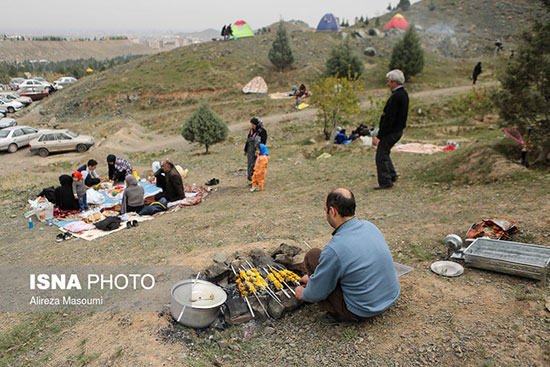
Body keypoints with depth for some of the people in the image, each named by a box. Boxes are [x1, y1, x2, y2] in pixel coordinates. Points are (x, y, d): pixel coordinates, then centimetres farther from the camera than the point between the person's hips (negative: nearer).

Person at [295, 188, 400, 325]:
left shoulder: (334, 249, -28)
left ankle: (335, 313, 3)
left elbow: (317, 293, -13)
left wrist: (303, 294, 11)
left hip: (363, 311, -7)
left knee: (312, 256, 0)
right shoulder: (369, 226, -4)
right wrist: (313, 276, 21)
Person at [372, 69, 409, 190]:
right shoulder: (403, 94, 10)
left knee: (381, 156, -2)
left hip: (390, 132, -10)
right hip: (398, 130, 10)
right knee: (384, 153, 24)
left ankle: (385, 182, 3)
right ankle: (392, 175, 29)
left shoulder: (396, 97, -22)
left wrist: (378, 136, -22)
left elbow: (389, 119, -26)